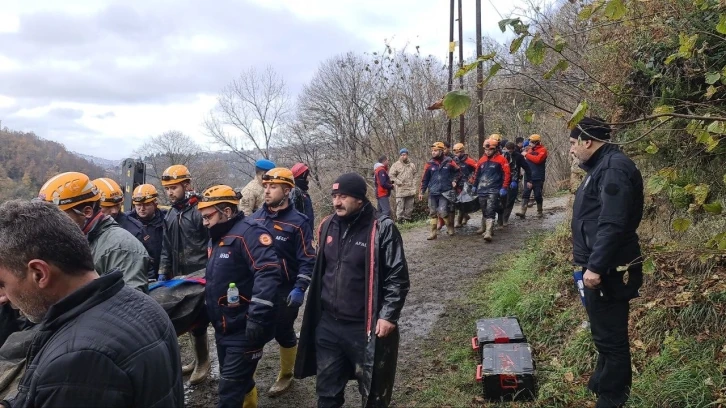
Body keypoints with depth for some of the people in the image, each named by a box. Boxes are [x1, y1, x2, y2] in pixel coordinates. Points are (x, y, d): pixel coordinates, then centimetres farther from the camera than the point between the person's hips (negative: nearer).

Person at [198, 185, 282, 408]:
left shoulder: (248, 232, -18)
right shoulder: (217, 237, 13)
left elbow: (268, 273, -29)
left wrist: (257, 317, -33)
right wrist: (211, 314, 25)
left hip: (244, 330, -9)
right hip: (224, 328, 9)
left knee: (230, 388, -3)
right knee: (240, 380, 20)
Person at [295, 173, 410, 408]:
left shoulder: (381, 229, -13)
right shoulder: (327, 226, 6)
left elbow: (397, 277, -11)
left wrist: (388, 316, -16)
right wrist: (316, 312, 19)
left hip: (365, 328, -5)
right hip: (327, 324, 6)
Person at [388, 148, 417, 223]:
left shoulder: (412, 165, 12)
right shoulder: (396, 165, -1)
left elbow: (414, 176, 14)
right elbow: (391, 175, -2)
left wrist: (414, 188, 6)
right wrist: (399, 182, -9)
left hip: (410, 190, 4)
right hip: (400, 190, -4)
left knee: (409, 207, 10)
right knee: (400, 206, -7)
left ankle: (408, 219, 20)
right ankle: (400, 220, -2)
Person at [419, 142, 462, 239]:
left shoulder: (449, 162, -2)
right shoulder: (430, 164, 2)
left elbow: (458, 171, 14)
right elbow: (425, 179, 6)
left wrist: (455, 181, 2)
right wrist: (422, 191, 4)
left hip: (445, 192, -3)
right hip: (433, 192, 3)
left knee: (443, 212, -11)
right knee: (433, 213, 5)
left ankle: (450, 227, 15)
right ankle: (433, 233, 14)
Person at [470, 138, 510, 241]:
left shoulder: (501, 159, -4)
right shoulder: (482, 160, 11)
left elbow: (506, 174, -6)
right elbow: (476, 173, 21)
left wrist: (504, 188, -11)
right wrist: (474, 186, 24)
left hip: (494, 190, -5)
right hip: (482, 190, 5)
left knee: (490, 211, -15)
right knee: (484, 210, 17)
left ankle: (488, 232, -20)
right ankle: (483, 228, 35)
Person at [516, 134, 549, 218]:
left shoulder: (543, 150, -5)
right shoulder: (530, 150, 13)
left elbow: (538, 159, -22)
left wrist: (527, 155, -15)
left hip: (538, 178, -5)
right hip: (528, 177, 5)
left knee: (538, 195, 4)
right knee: (525, 194, -6)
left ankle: (540, 212, 19)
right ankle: (522, 211, -13)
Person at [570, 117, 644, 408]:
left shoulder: (614, 168, -19)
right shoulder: (602, 167, 15)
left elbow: (612, 225, -27)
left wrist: (596, 267, -27)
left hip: (607, 271, -11)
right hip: (599, 267, 11)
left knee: (610, 337, 1)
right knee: (604, 333, 22)